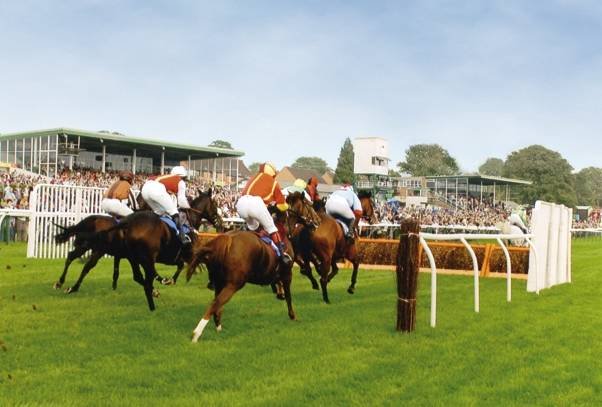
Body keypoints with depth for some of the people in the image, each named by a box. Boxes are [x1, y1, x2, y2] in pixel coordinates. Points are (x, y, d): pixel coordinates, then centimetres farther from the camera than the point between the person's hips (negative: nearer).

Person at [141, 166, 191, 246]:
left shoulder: (166, 177, 40)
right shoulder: (180, 182, 23)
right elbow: (181, 201, 19)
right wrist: (188, 207, 37)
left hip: (145, 188, 7)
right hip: (157, 189, -7)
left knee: (159, 212, 26)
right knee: (174, 213, 4)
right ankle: (182, 237, -2)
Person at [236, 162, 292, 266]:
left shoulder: (253, 179, 36)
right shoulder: (273, 182, 24)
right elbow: (282, 206, 26)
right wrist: (285, 206, 50)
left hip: (240, 203, 4)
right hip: (256, 203, -4)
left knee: (252, 227, 30)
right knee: (271, 228, 11)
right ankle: (283, 253, 2)